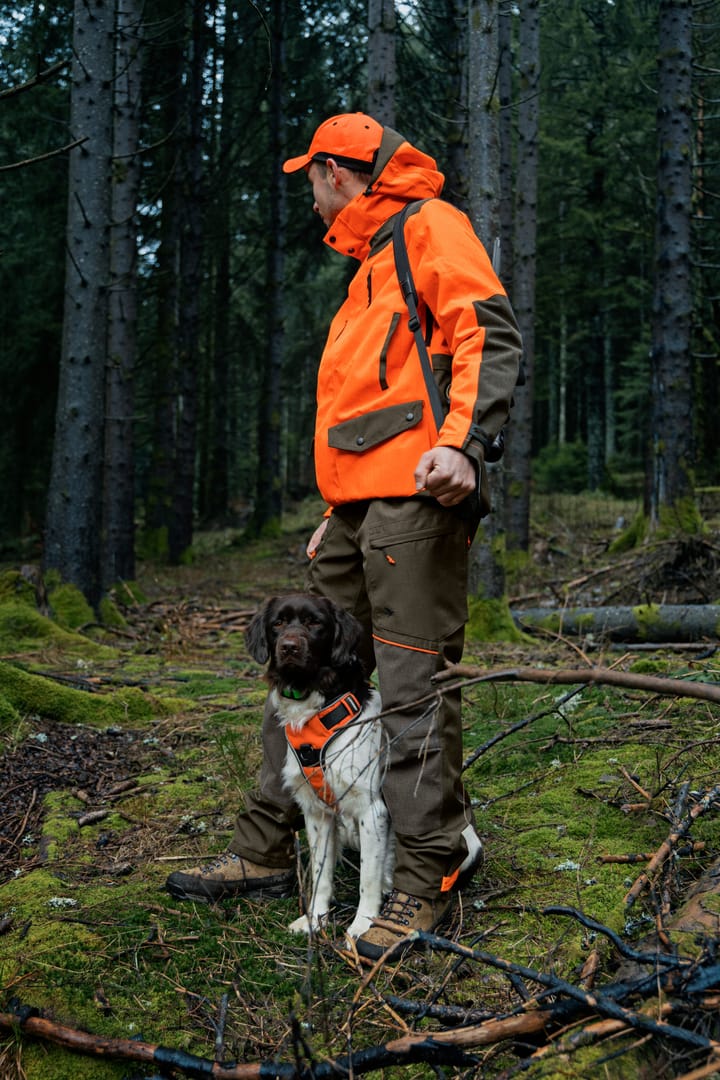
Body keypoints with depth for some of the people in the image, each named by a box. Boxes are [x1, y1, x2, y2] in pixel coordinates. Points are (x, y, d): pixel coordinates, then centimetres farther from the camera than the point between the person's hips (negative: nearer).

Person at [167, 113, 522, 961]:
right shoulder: (372, 263, 30)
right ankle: (264, 854, 19)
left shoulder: (430, 226, 1)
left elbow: (488, 334, -13)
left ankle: (426, 885, -4)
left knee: (414, 686, -10)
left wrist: (462, 442, -26)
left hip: (415, 496, -10)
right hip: (362, 508, 10)